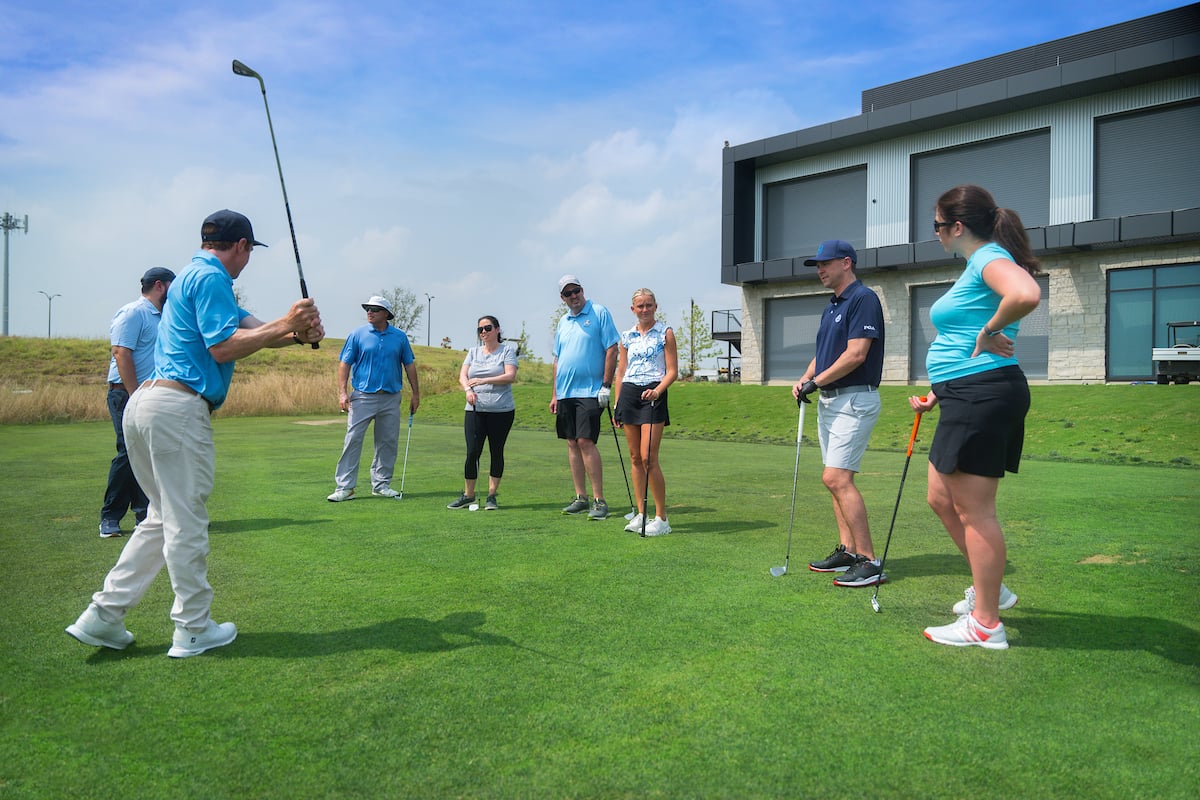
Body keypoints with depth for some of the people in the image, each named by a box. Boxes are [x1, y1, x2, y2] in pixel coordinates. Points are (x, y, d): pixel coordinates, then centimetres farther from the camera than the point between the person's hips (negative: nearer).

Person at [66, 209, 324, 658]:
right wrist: (283, 326, -10)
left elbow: (254, 329, 13)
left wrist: (299, 331, -4)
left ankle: (103, 616, 18)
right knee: (186, 524, -1)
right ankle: (193, 630, 10)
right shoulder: (210, 278, -8)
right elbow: (223, 348, -15)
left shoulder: (195, 277, 23)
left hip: (145, 403, 10)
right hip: (178, 407, -10)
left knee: (163, 517, 17)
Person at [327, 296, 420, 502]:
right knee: (353, 440, -6)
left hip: (391, 398, 2)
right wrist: (342, 392, -10)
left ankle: (381, 485, 18)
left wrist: (416, 393, 8)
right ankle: (345, 487, -2)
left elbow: (409, 365, 12)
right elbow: (344, 363, 0)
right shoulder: (357, 334, 2)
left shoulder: (400, 337, 6)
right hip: (363, 396, -2)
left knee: (388, 442, 7)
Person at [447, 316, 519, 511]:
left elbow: (510, 376, -10)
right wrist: (468, 389, -17)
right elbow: (462, 375, 5)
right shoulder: (473, 352, 16)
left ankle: (492, 495, 12)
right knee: (472, 452, -4)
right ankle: (468, 495, 7)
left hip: (502, 411, -2)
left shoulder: (507, 350, 4)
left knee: (497, 452, 3)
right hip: (475, 410, 3)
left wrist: (483, 380, -17)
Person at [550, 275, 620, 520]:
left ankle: (599, 500, -8)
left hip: (589, 390, -6)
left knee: (586, 441, -13)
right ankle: (580, 497, 14)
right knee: (572, 443, 7)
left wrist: (606, 385, -13)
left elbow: (611, 349, -7)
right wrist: (555, 394, 15)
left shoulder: (599, 313, -2)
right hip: (565, 392, 7)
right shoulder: (562, 322, 16)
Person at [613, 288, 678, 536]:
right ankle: (640, 514, 13)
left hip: (652, 395, -5)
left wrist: (657, 391, -19)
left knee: (648, 458, -11)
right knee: (635, 458, 5)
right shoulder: (627, 337, 14)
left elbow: (672, 371, -2)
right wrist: (617, 405, 12)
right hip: (628, 394, 5)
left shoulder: (665, 334, 2)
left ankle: (661, 518, -4)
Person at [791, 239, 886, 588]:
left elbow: (856, 354, -20)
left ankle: (869, 561, -10)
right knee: (836, 480, 11)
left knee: (837, 478, -15)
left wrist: (816, 382, -14)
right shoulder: (831, 307, 18)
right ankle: (847, 550, 19)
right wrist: (803, 381, 2)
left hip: (854, 401, -10)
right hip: (829, 401, 10)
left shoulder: (863, 299, -12)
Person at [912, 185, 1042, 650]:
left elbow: (1027, 295, -36)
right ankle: (990, 588, 31)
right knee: (941, 499, 17)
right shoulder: (976, 267, 20)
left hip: (984, 396, -11)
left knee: (974, 510, -3)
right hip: (967, 397, 11)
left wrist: (990, 331, -20)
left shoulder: (990, 258, -12)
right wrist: (938, 392, 22)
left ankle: (985, 625, 7)